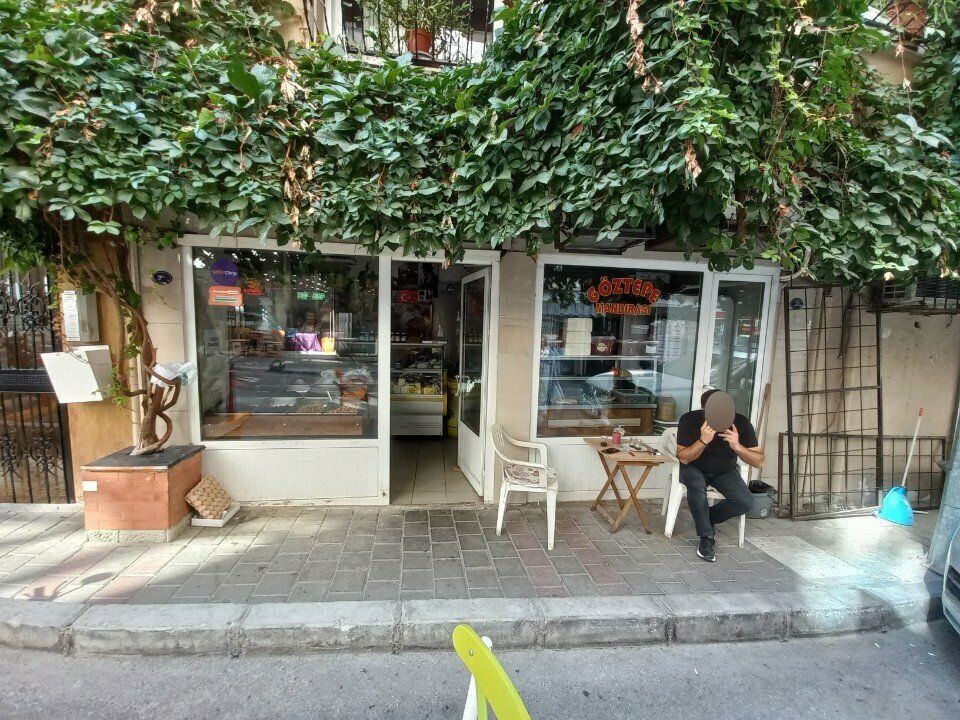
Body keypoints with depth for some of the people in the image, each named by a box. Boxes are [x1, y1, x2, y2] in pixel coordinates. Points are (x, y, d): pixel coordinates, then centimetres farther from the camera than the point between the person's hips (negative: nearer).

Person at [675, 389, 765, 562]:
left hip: (725, 472, 3)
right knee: (696, 486, -35)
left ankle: (709, 518, 7)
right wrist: (703, 440, -42)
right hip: (694, 469, -2)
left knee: (746, 502, -22)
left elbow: (759, 461, -17)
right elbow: (683, 458, -24)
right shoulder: (689, 420, -26)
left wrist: (737, 446, -37)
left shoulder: (741, 423, -21)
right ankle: (707, 538, -16)